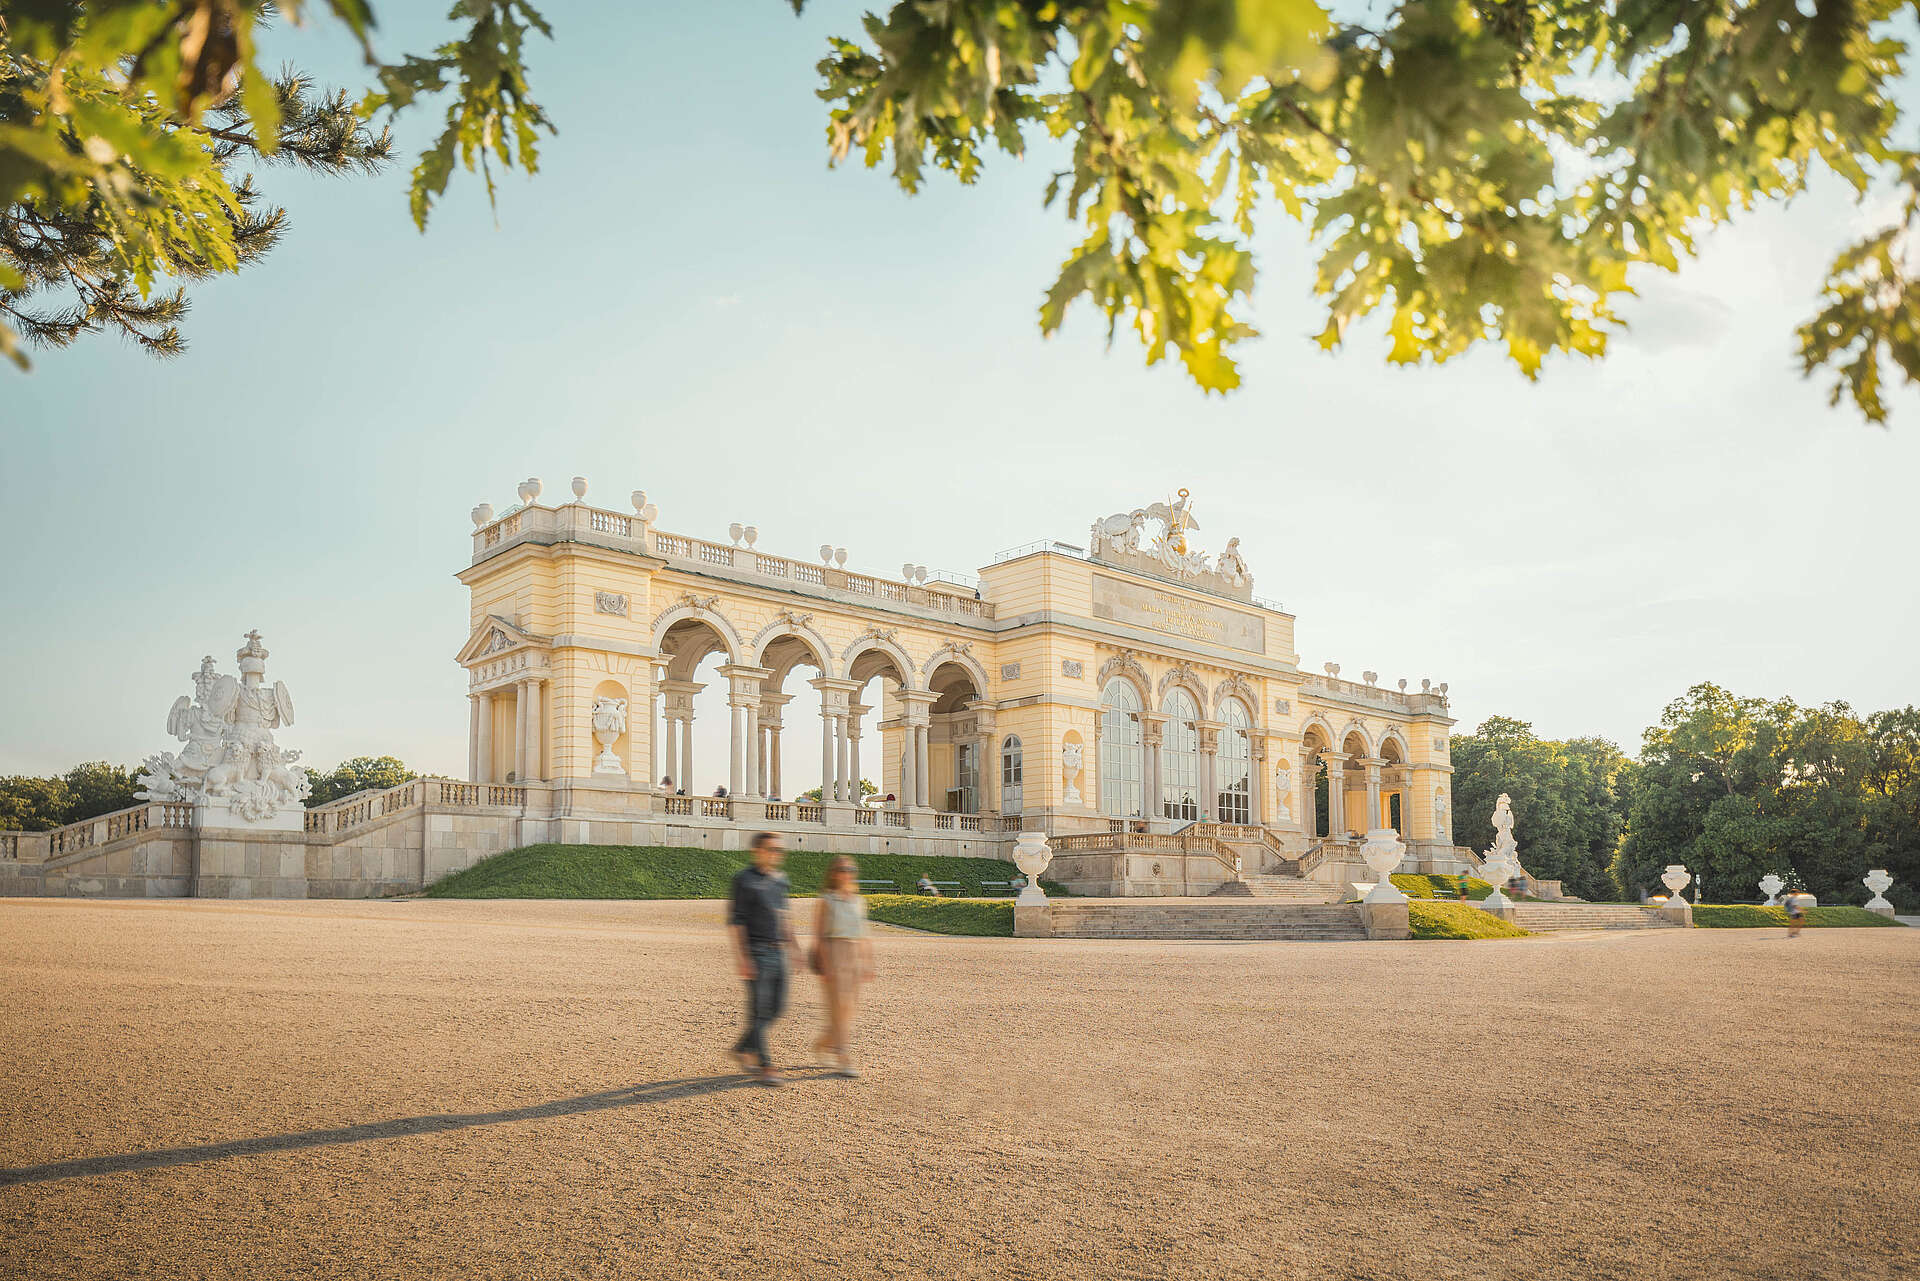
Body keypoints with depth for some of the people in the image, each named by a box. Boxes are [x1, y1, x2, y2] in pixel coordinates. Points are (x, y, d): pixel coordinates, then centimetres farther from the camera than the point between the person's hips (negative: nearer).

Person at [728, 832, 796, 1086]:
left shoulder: (780, 879, 13)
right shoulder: (744, 879, -9)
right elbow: (735, 921, -12)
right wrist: (740, 957, -18)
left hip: (778, 952, 7)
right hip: (757, 952, -7)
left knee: (777, 1006, 9)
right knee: (759, 1009, -5)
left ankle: (742, 1048, 26)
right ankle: (765, 1067, 1)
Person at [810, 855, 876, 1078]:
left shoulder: (859, 901, 12)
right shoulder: (826, 900, -3)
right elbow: (818, 935, -5)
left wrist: (868, 963, 12)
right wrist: (823, 966, -11)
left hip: (856, 956, 6)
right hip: (833, 953, -6)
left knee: (850, 1007, 7)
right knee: (839, 1007, -6)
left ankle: (823, 1042, 30)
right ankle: (846, 1061, -2)